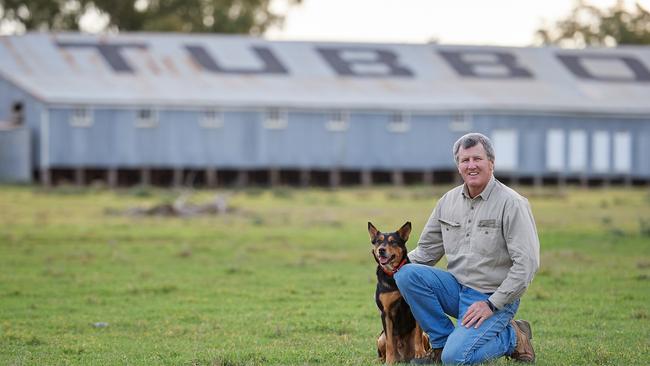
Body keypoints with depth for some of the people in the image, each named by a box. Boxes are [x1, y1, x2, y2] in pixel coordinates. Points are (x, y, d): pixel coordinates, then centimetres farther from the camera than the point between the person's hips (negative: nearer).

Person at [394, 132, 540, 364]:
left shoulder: (512, 204, -13)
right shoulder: (449, 201, 7)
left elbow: (527, 263, -17)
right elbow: (427, 249, 14)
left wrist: (492, 305, -19)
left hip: (494, 298, -6)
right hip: (457, 287, 6)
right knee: (407, 274, -18)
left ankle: (513, 337, 4)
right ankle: (442, 343, -3)